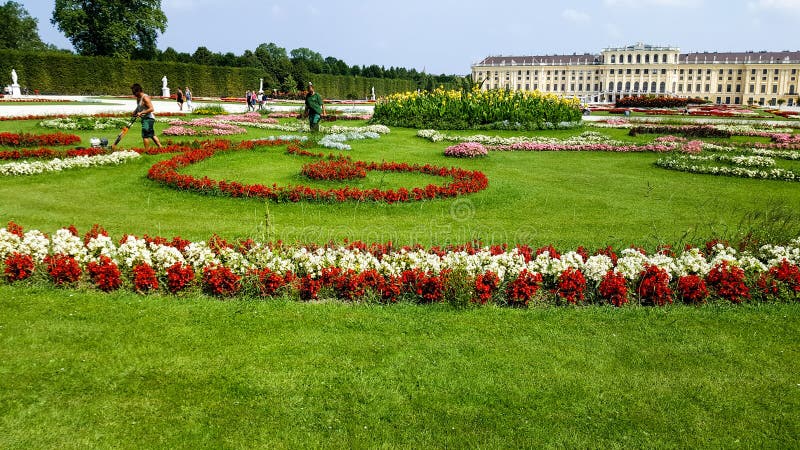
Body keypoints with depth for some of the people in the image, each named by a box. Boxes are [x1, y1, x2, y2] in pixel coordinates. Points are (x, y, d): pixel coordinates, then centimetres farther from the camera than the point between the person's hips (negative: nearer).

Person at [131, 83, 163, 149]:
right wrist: (135, 112, 8)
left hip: (148, 118, -10)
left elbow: (151, 109, -25)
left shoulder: (145, 97, -18)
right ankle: (160, 147, 21)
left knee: (145, 135, -10)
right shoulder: (138, 98, 11)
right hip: (145, 119, 10)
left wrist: (141, 113, -25)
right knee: (152, 135, 16)